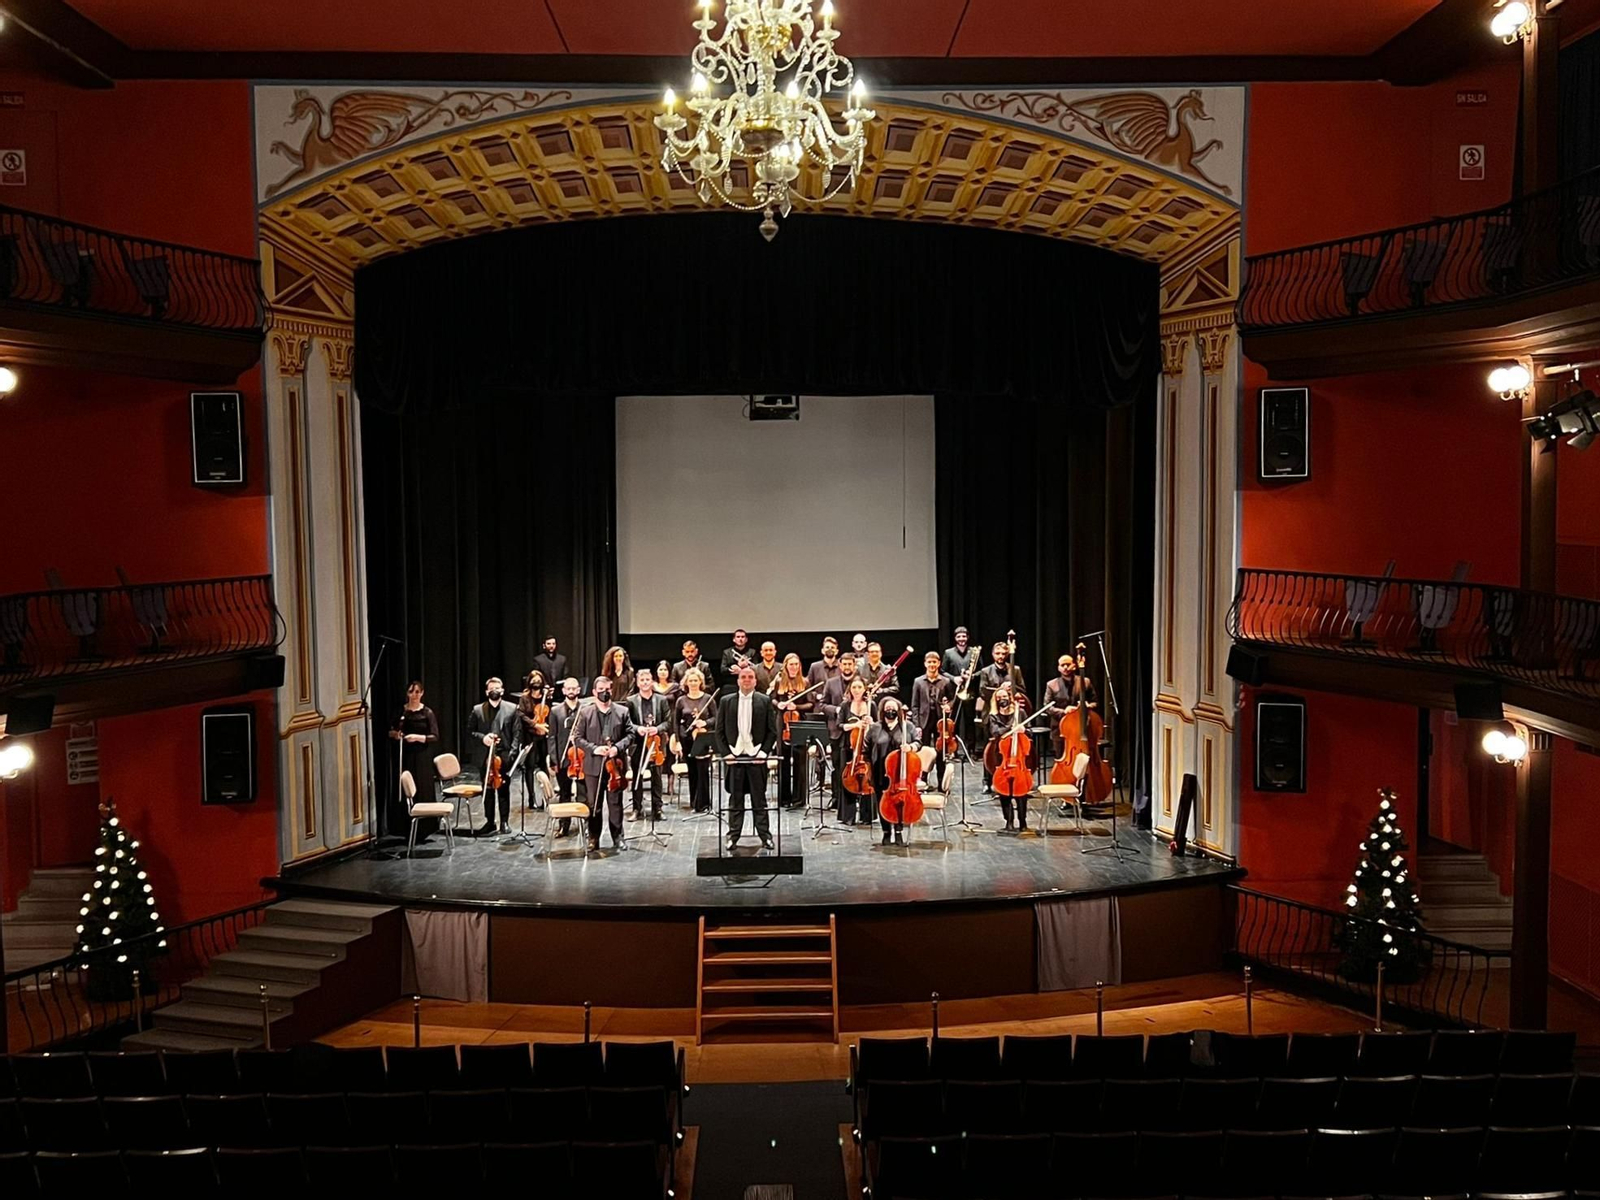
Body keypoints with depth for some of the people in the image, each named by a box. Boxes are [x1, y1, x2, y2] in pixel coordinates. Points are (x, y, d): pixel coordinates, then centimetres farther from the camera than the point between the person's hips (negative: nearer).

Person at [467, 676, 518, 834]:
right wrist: (482, 737, -10)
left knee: (504, 790, 5)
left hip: (504, 755, -1)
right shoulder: (478, 710, 5)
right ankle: (489, 821, 16)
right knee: (487, 791, 7)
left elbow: (516, 733, 1)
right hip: (485, 755, 1)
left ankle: (505, 822, 14)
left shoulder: (511, 708, 2)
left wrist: (513, 753, -6)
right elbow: (470, 730, 8)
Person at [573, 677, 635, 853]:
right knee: (594, 804, 5)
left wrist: (618, 747, -14)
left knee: (615, 803, 6)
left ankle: (617, 837, 15)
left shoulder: (622, 712, 4)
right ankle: (593, 839, 14)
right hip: (593, 765, 0)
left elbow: (630, 734, 4)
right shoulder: (585, 712, 1)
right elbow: (578, 737, 1)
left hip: (615, 764, 0)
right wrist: (594, 749, -14)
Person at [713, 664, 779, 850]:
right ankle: (733, 836, 11)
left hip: (756, 757, -1)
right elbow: (719, 731, 5)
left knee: (759, 799, 4)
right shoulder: (726, 701, 5)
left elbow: (772, 730, 2)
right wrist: (725, 753, -5)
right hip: (734, 757, 1)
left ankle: (765, 836, 8)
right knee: (735, 800, 6)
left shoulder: (765, 701, 3)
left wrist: (764, 752, -8)